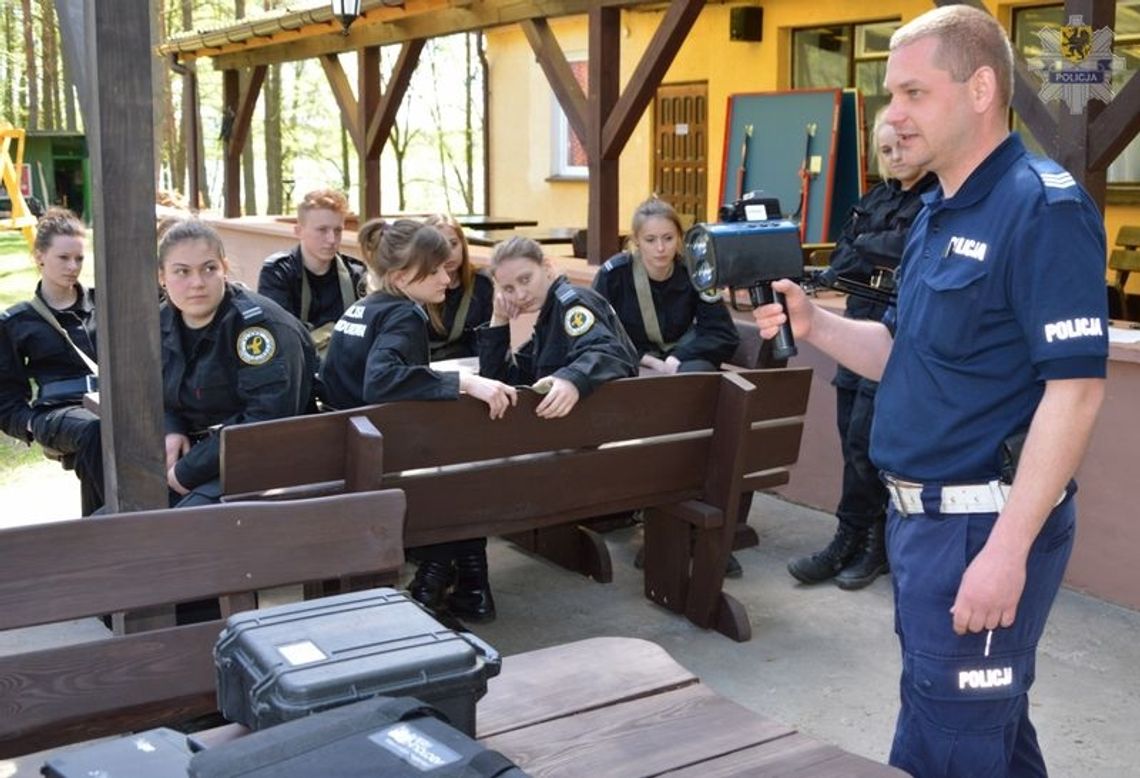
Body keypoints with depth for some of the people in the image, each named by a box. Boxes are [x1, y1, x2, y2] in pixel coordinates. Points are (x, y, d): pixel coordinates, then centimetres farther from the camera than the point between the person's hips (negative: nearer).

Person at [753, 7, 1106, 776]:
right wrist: (814, 324, -2)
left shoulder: (1043, 206, -17)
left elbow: (1075, 387, -23)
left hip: (984, 526, -9)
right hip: (923, 514, 9)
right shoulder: (939, 214, 12)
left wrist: (1007, 548, -26)